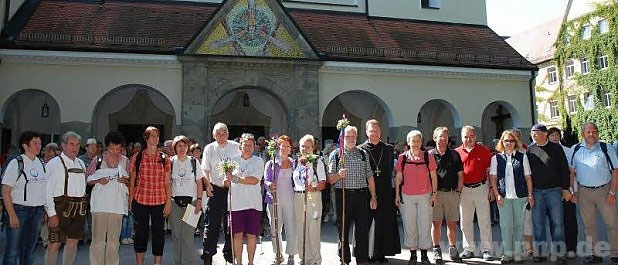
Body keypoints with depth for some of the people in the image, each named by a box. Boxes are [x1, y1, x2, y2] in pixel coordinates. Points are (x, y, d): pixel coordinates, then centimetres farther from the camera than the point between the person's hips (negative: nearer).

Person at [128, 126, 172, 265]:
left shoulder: (164, 158, 6)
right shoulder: (137, 158, 3)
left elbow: (167, 182, 5)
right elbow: (132, 182, 6)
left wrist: (169, 202, -1)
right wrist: (130, 201, 2)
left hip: (160, 202, 1)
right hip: (140, 201, -1)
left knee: (158, 233, 4)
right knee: (141, 233, 7)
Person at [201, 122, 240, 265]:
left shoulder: (235, 147, 2)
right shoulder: (209, 148, 3)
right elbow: (205, 170, 2)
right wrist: (207, 185, -12)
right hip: (215, 189, -1)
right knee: (212, 223, -1)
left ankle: (229, 253, 23)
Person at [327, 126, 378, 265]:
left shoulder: (363, 154, 13)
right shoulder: (335, 154, 5)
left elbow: (369, 176, 12)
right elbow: (330, 179, 2)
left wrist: (373, 197, 6)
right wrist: (338, 175, -19)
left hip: (361, 195, 2)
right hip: (343, 195, -2)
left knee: (363, 229, 3)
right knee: (343, 230, 6)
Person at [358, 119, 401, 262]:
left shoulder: (388, 149, 10)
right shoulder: (361, 149, 1)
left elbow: (391, 170, 13)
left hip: (385, 192, 3)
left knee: (385, 222, 5)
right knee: (367, 222, 0)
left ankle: (381, 253, 15)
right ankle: (367, 252, 10)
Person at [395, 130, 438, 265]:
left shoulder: (428, 157, 4)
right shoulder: (402, 158, 4)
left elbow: (433, 177, 7)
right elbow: (398, 178, 8)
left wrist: (434, 193, 2)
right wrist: (397, 194, 4)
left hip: (425, 196, 0)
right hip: (407, 197, 1)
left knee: (425, 226, 2)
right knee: (409, 226, 5)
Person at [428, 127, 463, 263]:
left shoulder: (454, 155, 9)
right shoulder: (430, 155, 5)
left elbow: (460, 175, 11)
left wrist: (458, 191, 2)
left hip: (452, 193, 1)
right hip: (435, 193, -1)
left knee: (452, 223, 5)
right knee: (436, 222, 1)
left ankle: (452, 249, 16)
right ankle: (437, 250, 11)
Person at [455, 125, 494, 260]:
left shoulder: (484, 151, 1)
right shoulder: (457, 152, 4)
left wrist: (491, 188, -4)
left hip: (481, 188, -2)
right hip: (464, 189, 2)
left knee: (484, 221, 4)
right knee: (465, 222, 8)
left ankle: (486, 250, 12)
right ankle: (468, 249, 19)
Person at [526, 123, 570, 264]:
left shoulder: (556, 148, 3)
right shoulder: (529, 150, 6)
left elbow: (564, 169, 4)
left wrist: (565, 188, 0)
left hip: (554, 190, -1)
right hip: (536, 191, 1)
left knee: (557, 222, 2)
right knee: (538, 223, 4)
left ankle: (559, 254, 10)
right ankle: (541, 253, 13)